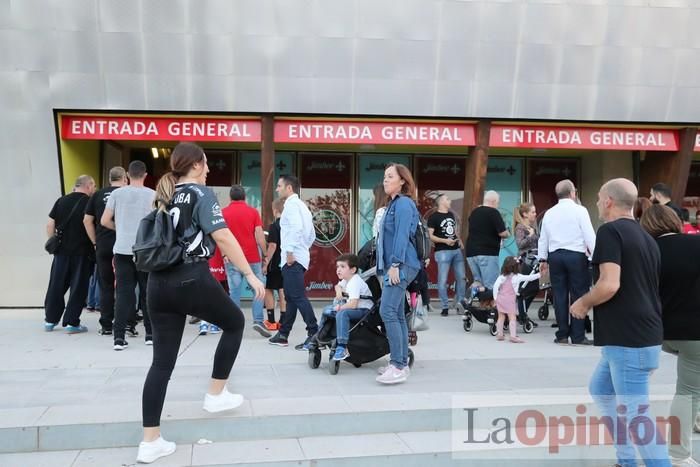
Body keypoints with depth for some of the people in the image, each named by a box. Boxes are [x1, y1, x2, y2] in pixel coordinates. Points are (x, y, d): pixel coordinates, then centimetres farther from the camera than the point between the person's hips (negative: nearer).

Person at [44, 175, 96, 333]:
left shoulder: (61, 200, 7)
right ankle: (71, 323, 3)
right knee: (78, 287, 3)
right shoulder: (89, 202, -6)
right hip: (81, 252, -4)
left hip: (61, 250, 5)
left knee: (56, 285, 13)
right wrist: (95, 243, -1)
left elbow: (50, 224, 7)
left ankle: (50, 320, 19)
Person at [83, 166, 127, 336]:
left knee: (105, 286, 8)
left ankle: (106, 325, 11)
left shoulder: (98, 195, 6)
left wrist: (95, 241, 11)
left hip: (103, 246, 2)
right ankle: (128, 323, 10)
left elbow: (87, 220, 5)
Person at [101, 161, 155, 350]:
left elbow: (104, 221, 3)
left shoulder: (117, 193, 2)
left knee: (124, 292, 4)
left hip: (122, 249, 1)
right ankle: (150, 334, 16)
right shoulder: (152, 195, -2)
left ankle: (119, 336, -3)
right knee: (147, 292, 10)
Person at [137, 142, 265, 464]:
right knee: (235, 323, 20)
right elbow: (222, 237, -16)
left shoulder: (163, 197, 16)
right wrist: (250, 274, -14)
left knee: (162, 361, 9)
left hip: (159, 283, 7)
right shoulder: (200, 193, -4)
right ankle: (216, 395, 24)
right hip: (192, 280, -6)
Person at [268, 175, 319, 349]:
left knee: (298, 297, -13)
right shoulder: (302, 206, 23)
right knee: (291, 297, 14)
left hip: (292, 259, -10)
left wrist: (290, 251, -23)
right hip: (301, 257, 10)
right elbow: (312, 234, 24)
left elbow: (297, 227, -25)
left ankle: (313, 334, -15)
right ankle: (283, 335, 22)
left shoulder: (291, 204, -8)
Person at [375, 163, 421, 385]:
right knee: (397, 315, 10)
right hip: (394, 266, 10)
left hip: (401, 266, -10)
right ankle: (401, 363, 15)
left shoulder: (403, 203, -8)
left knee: (387, 312, -17)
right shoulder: (393, 204, 21)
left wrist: (395, 264, -23)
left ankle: (398, 366, -15)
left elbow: (402, 236, -17)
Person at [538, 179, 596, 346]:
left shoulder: (549, 213, 10)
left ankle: (562, 335, 12)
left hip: (555, 256, 5)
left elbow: (543, 238, 15)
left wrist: (543, 258, 22)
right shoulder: (579, 210, -5)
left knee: (559, 295, 8)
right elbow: (589, 236, -9)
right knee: (578, 295, 1)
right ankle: (578, 335, 1)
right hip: (576, 255, -4)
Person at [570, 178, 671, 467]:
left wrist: (583, 303, -7)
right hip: (640, 333, 10)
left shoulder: (610, 231, -12)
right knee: (600, 390, 22)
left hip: (628, 338, -10)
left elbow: (609, 285, -24)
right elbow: (644, 287, 18)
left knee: (633, 411, -3)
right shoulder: (647, 238, 14)